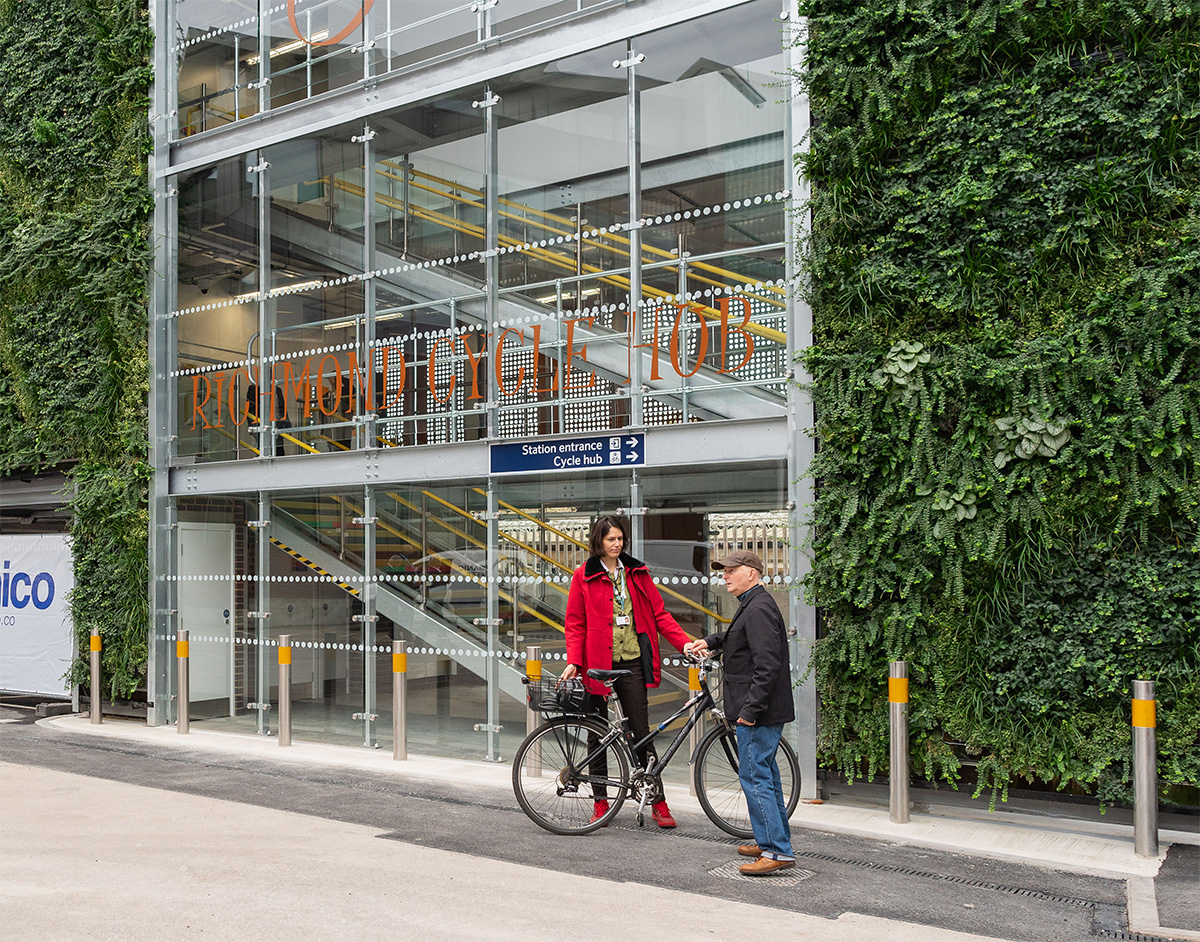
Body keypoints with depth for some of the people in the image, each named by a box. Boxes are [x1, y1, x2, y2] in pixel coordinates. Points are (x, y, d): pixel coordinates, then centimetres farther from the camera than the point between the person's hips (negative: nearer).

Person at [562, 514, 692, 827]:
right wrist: (573, 662, -11)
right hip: (597, 664, -1)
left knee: (641, 730, 1)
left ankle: (658, 802, 7)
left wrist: (685, 643, -4)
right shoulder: (584, 577, 2)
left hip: (631, 663, 1)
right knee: (597, 733, 7)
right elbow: (576, 624, 1)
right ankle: (600, 801, 18)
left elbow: (659, 613, 7)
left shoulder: (637, 573, 8)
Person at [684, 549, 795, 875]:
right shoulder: (752, 605, 15)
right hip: (764, 710, 11)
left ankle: (777, 851, -6)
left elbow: (767, 665, -26)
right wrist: (709, 642, 18)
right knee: (765, 773, 17)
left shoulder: (759, 609, -19)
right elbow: (735, 636, 35)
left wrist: (750, 708, -25)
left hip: (759, 712, -11)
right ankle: (773, 840, 27)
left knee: (754, 776, -8)